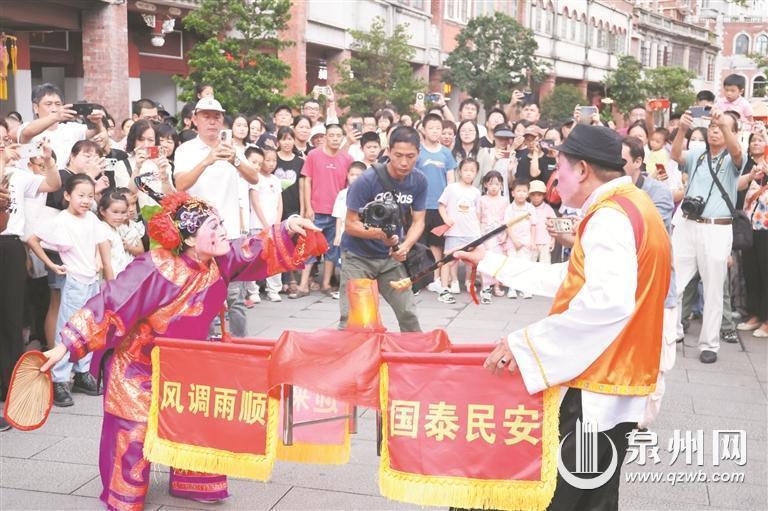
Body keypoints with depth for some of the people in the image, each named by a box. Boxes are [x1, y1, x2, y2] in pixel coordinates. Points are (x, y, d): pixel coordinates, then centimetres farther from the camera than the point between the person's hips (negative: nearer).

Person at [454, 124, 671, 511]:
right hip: (613, 384, 10)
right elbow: (570, 281, 24)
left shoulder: (610, 217, -16)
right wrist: (492, 263, 25)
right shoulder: (628, 208, 17)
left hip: (596, 389, -10)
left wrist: (526, 342, -28)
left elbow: (608, 301, -33)